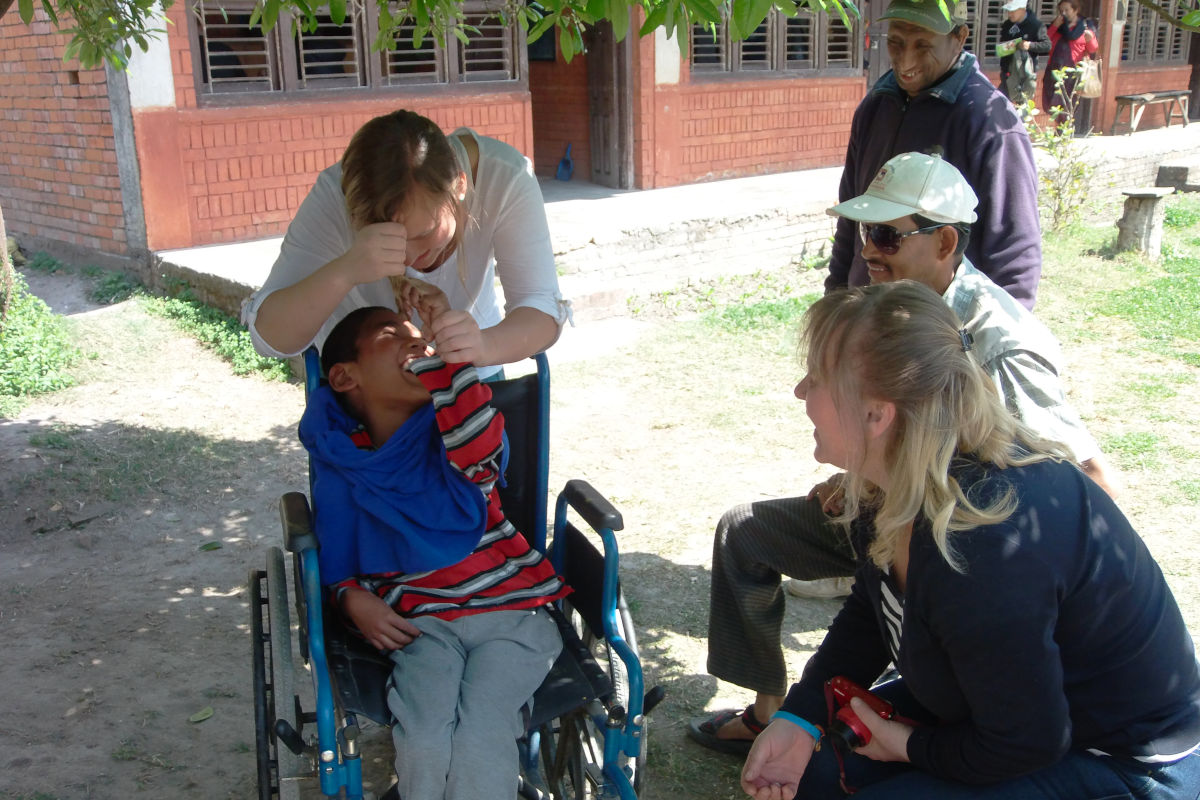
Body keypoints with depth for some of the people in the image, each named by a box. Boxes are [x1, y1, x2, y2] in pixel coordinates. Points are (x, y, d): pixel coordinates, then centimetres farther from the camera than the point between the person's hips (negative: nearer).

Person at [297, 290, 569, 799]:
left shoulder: (448, 428, 0)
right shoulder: (339, 471, 5)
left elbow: (480, 447, -26)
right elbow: (335, 557, 17)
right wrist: (353, 599, -4)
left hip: (508, 609, -1)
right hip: (423, 623, 1)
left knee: (481, 737, -22)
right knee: (422, 742, -22)